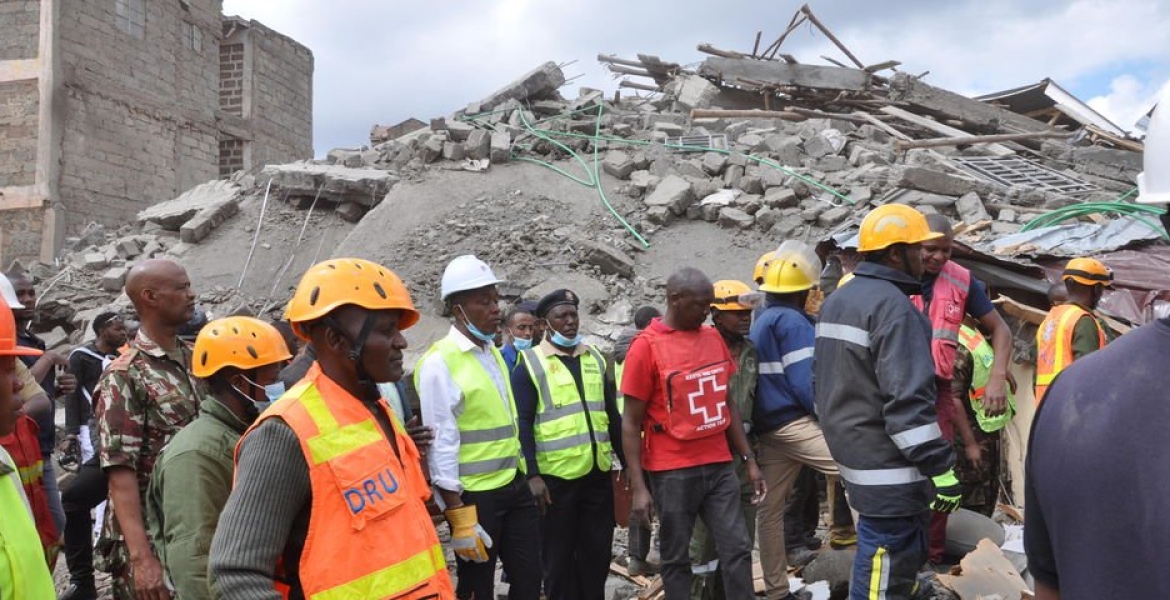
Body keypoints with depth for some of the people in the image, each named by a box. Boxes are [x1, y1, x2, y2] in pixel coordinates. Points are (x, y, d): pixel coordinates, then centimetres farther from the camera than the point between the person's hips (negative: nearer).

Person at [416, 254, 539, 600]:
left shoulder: (494, 354, 11)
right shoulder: (440, 362, -14)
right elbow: (441, 442, -16)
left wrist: (523, 474, 17)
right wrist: (458, 514, -17)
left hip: (514, 486, 7)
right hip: (474, 495, -7)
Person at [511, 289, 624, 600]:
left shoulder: (595, 358, 11)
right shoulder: (530, 364, -5)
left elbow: (612, 415, 15)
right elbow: (523, 423, -10)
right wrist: (533, 474, -16)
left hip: (599, 474, 5)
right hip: (555, 477, -4)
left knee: (598, 552, 14)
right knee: (559, 556, 8)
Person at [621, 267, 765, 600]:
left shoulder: (714, 338, 7)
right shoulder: (646, 347, -10)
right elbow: (631, 422, -9)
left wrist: (749, 459, 11)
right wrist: (638, 485, -13)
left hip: (720, 465, 5)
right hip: (672, 471, -5)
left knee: (737, 549, 5)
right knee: (676, 557, 7)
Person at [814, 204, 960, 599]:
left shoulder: (837, 300, 13)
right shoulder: (894, 307, -18)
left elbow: (824, 381, 21)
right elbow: (908, 401, -24)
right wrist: (942, 470, -19)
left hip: (854, 452, 10)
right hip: (888, 467, -10)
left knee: (903, 557, 23)